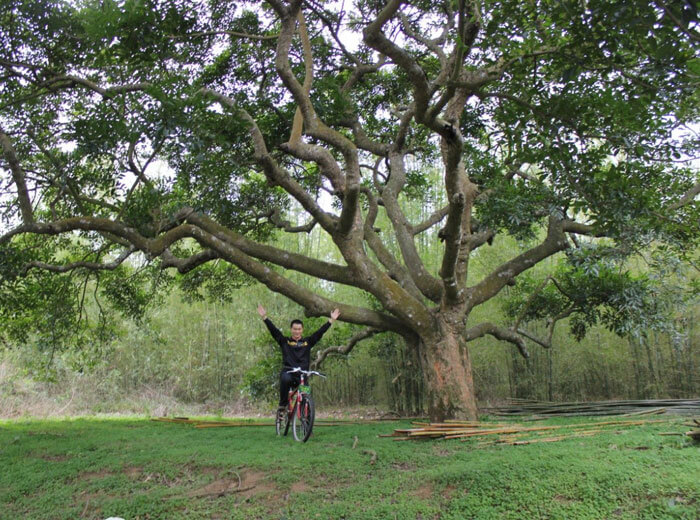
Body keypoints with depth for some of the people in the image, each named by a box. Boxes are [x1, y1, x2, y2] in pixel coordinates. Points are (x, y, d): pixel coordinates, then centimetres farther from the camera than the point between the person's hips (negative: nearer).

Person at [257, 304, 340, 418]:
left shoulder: (308, 342, 14)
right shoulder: (285, 341, 12)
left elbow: (320, 332, 9)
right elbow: (273, 330, 3)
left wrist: (332, 320, 2)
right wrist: (264, 317, -6)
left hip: (302, 375, 2)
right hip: (287, 371, -2)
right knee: (285, 379, -35)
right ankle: (282, 405, -18)